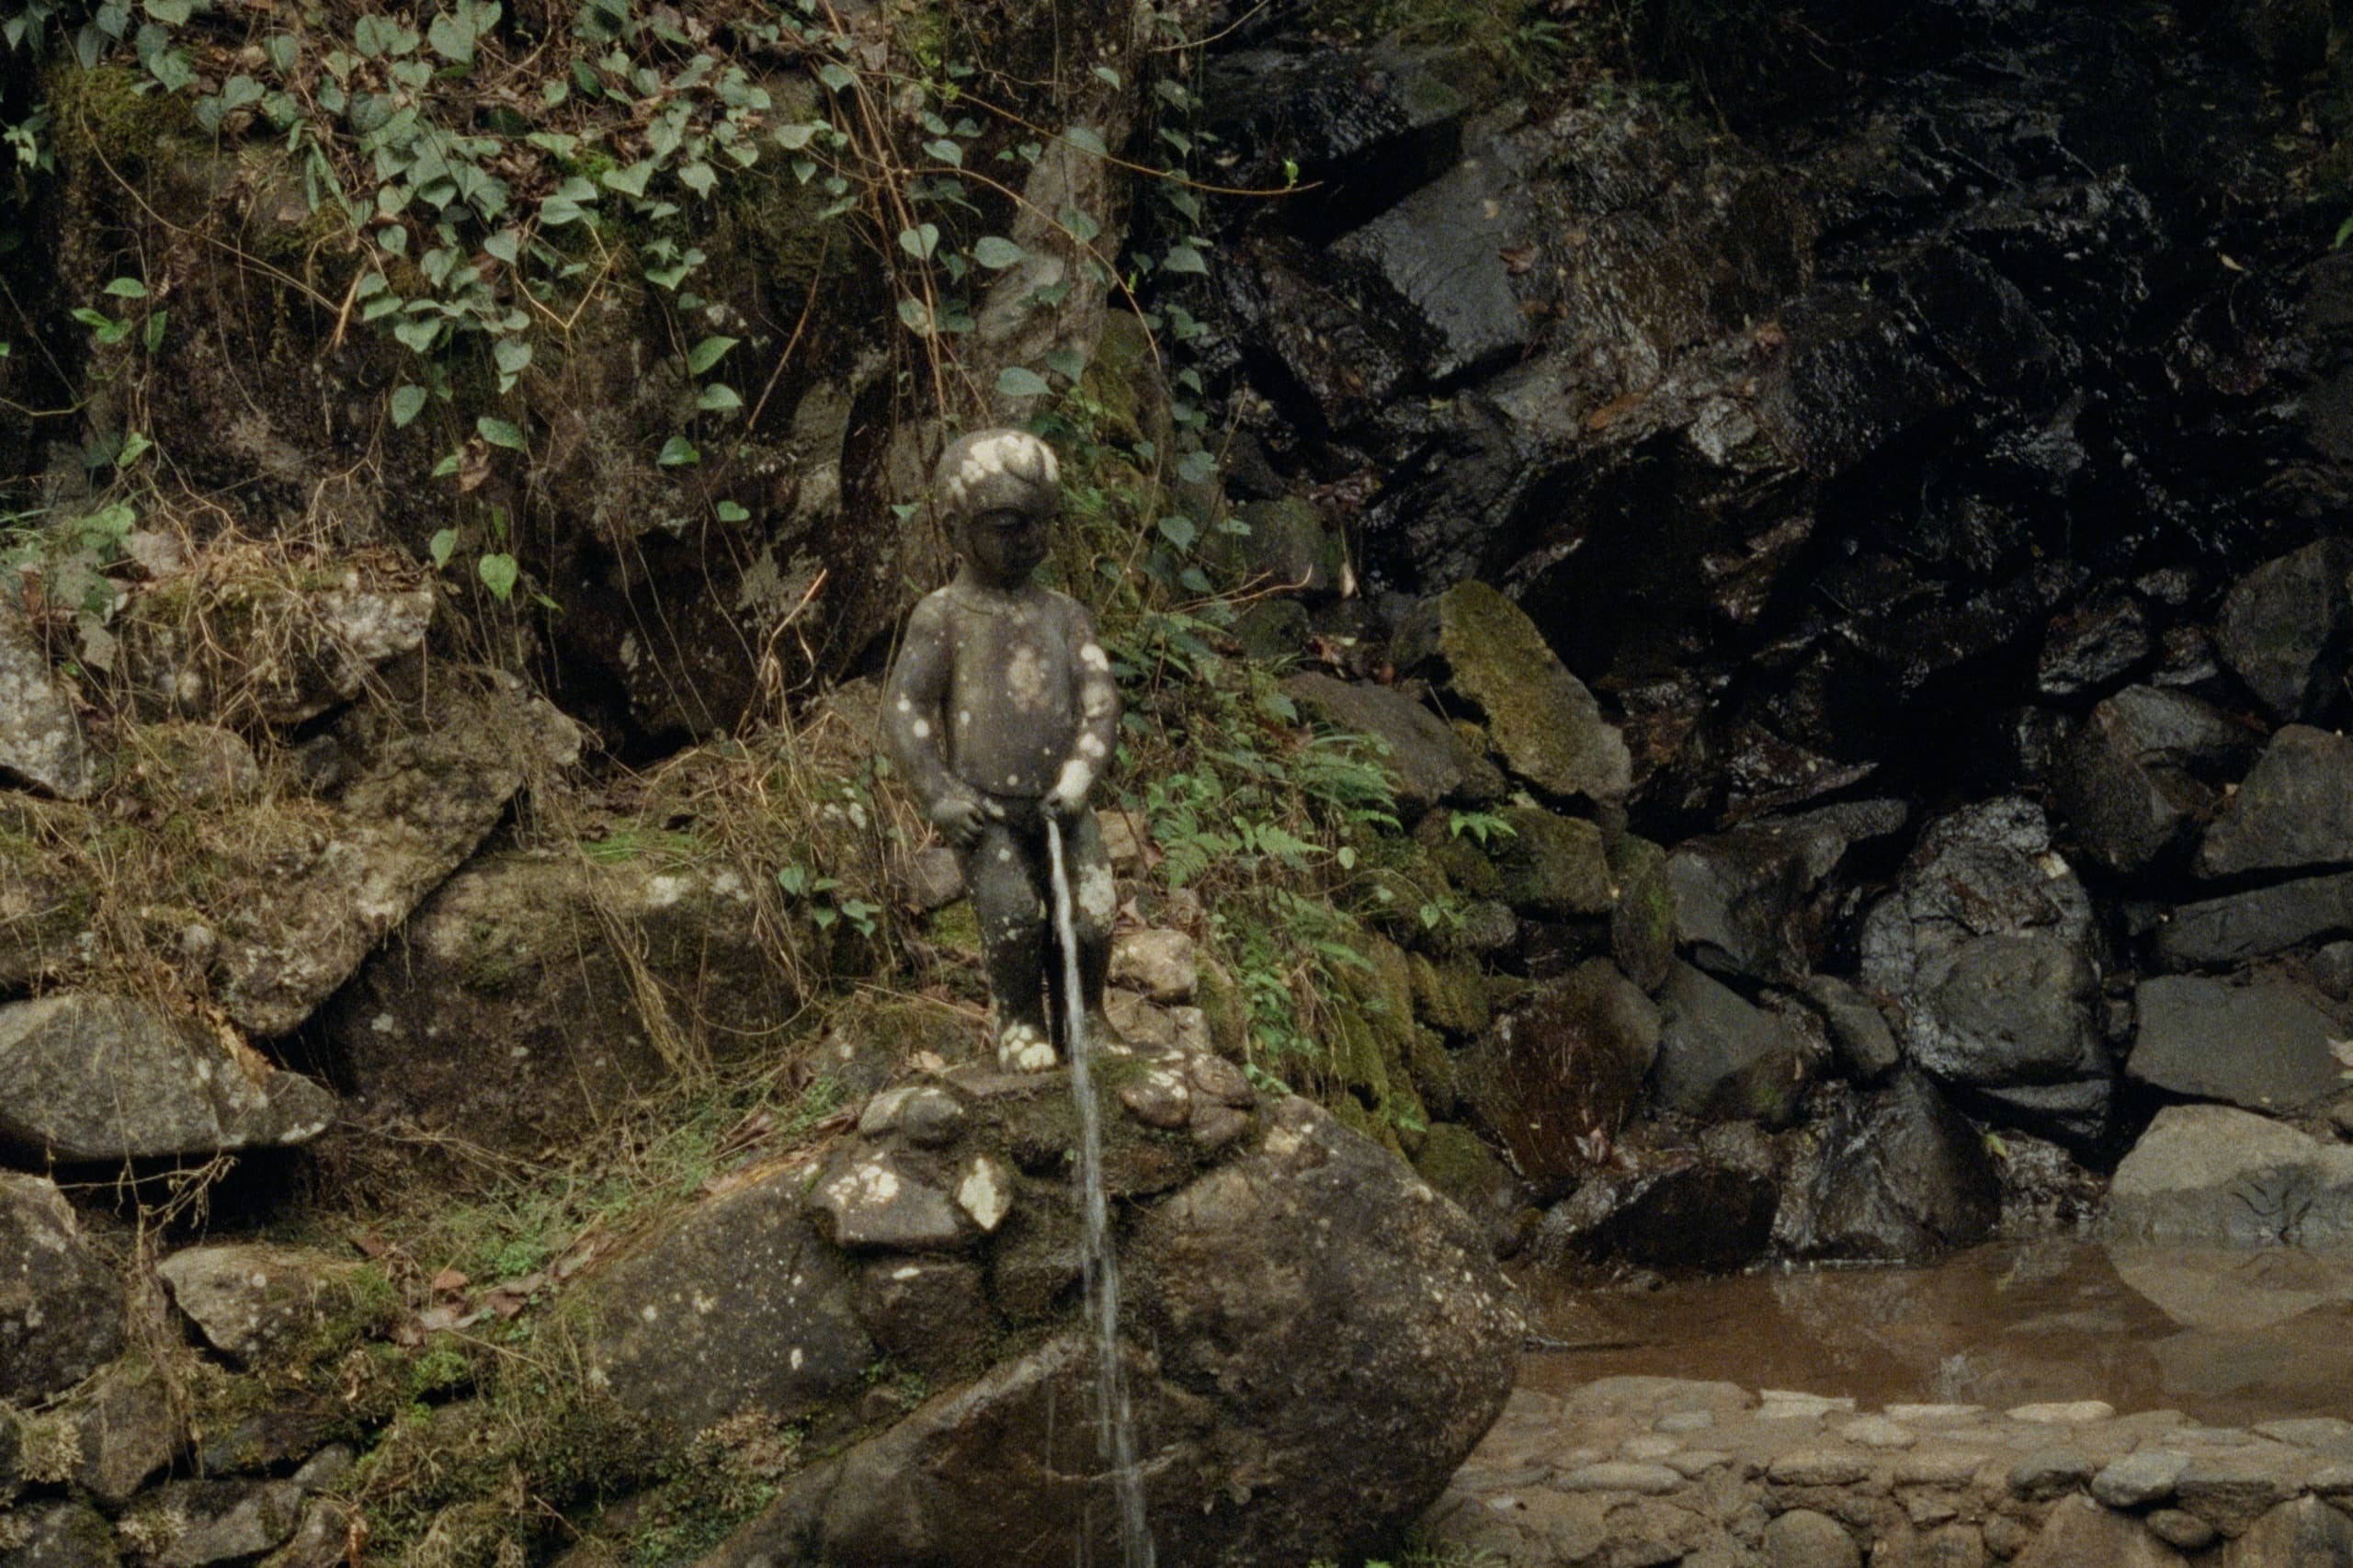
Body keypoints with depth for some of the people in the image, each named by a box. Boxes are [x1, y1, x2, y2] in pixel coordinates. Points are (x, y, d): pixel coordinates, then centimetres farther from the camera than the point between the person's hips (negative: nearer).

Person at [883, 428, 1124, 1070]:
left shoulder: (1061, 614, 12)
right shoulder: (944, 617, 2)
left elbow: (1101, 699, 5)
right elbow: (903, 709, -2)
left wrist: (1079, 776, -10)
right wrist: (938, 793, -11)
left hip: (1058, 801, 3)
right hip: (984, 808, -3)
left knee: (1092, 914, -8)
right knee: (1013, 916, -18)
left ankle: (1082, 1017, 16)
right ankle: (1016, 1018, 7)